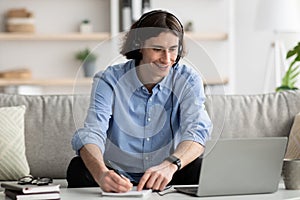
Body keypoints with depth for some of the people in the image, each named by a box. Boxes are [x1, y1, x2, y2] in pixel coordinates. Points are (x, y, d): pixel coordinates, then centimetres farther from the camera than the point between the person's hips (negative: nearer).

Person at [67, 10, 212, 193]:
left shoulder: (188, 80, -5)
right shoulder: (109, 81, -8)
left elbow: (197, 130, -22)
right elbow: (92, 133, -22)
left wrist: (170, 165, -45)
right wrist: (101, 173, -47)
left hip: (167, 182, 0)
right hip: (118, 178, 0)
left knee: (198, 168, -29)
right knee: (78, 168, -28)